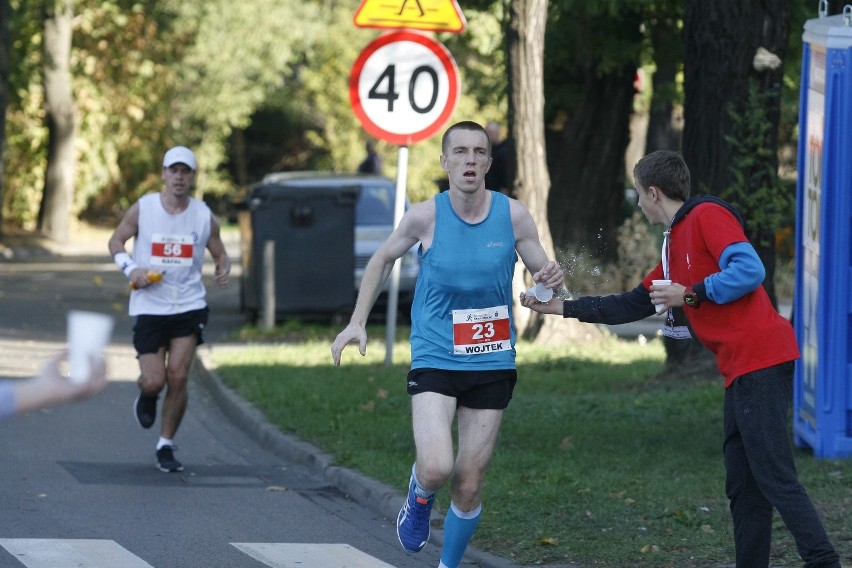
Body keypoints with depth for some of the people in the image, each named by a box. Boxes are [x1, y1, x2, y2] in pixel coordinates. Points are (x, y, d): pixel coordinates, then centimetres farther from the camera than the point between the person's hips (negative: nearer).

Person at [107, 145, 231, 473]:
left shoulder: (204, 216, 2)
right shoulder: (143, 209, -2)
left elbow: (220, 254, 13)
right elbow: (116, 241, 9)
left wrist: (223, 270, -10)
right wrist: (130, 269, -10)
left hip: (189, 306, 1)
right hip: (149, 307, -1)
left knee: (178, 377, -9)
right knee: (153, 381, -8)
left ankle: (166, 446, 6)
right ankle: (147, 397, 32)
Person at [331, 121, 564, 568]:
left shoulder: (513, 215, -6)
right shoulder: (426, 216, -9)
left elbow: (542, 274, 5)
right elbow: (383, 259, 8)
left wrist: (551, 280, -19)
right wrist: (357, 321, 3)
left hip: (492, 365, 2)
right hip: (434, 361, -2)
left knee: (469, 486, 5)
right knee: (437, 468, -21)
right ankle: (420, 496, 15)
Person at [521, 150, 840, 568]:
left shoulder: (707, 215, -5)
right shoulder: (675, 243, 24)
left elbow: (749, 270, -18)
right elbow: (634, 305, 31)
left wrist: (690, 295, -12)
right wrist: (562, 308, 32)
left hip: (760, 361, -10)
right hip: (741, 371, 10)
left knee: (774, 477, -14)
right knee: (743, 487, 9)